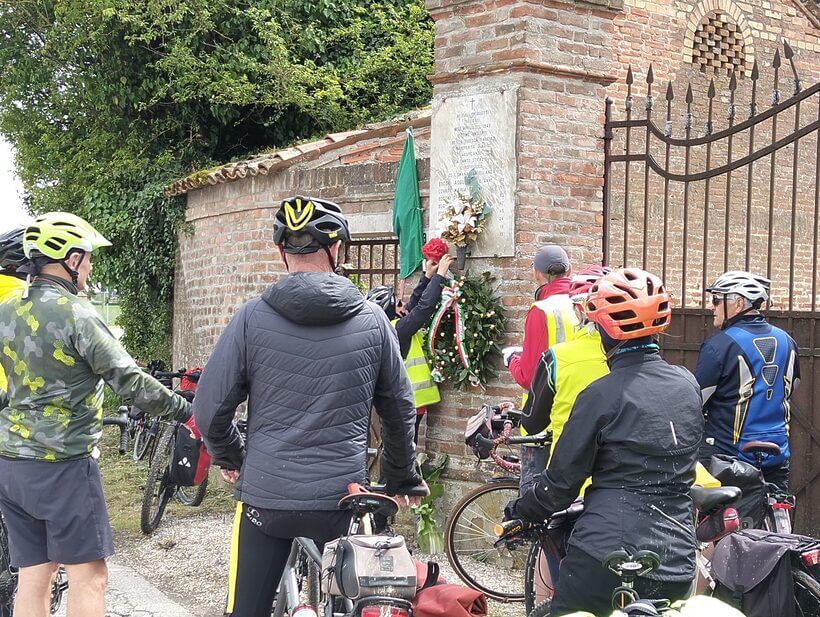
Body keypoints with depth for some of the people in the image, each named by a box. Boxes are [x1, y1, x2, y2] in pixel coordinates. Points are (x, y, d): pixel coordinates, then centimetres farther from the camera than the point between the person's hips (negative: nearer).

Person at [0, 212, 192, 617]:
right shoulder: (76, 315, -15)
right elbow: (130, 381, -16)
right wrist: (184, 410, -6)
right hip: (63, 465, -7)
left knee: (33, 579, 11)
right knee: (88, 577, 2)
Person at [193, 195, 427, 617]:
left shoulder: (253, 318, -7)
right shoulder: (372, 320, -2)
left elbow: (209, 406, -4)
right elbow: (400, 407, 8)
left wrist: (228, 458, 15)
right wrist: (400, 478, 22)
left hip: (266, 494, -1)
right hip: (342, 498, 1)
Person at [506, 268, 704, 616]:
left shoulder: (601, 395, -11)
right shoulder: (688, 386, 5)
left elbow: (562, 481, -5)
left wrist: (520, 512, 11)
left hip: (605, 555, -5)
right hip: (676, 560, 5)